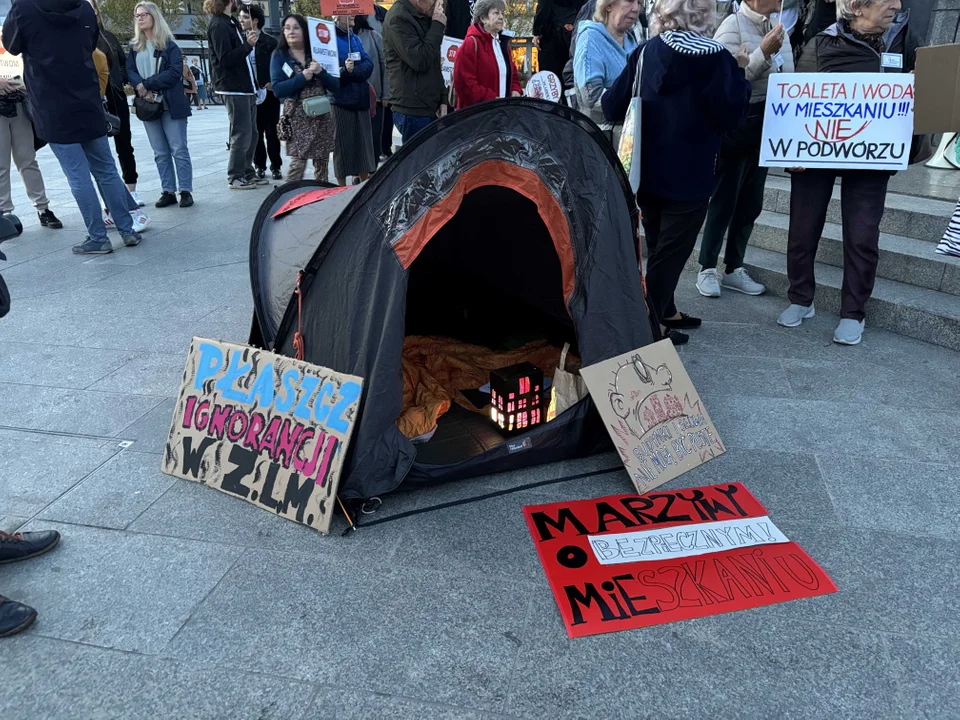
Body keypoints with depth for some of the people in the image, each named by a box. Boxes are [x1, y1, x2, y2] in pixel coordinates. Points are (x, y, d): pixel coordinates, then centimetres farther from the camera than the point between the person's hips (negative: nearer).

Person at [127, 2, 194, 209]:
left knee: (179, 150, -4)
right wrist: (141, 87, -18)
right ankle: (168, 191, 10)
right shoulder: (134, 46, 13)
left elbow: (175, 72, -12)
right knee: (160, 152, 6)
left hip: (170, 104, -4)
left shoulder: (169, 45, 0)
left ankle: (186, 191, 0)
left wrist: (147, 84, -15)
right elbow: (130, 71, 4)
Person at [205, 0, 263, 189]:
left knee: (251, 133, 13)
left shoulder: (229, 23, 17)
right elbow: (225, 59, -19)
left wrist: (247, 42, 5)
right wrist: (247, 45, -26)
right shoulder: (218, 25, -12)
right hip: (234, 89, -9)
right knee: (241, 134, -6)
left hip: (246, 87, 9)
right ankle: (235, 177, 1)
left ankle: (247, 173, 22)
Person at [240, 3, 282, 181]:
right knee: (255, 132, 6)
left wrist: (272, 84, -15)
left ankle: (275, 166, 11)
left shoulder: (270, 43, -3)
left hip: (268, 94, -3)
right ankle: (260, 166, 14)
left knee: (271, 132, 2)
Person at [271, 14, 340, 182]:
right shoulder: (279, 56, 2)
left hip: (322, 115, 4)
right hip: (297, 116, -4)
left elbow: (336, 85, 3)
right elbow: (278, 89, -10)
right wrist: (302, 77, -18)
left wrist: (320, 72, -14)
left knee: (322, 161, 9)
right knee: (298, 162, -15)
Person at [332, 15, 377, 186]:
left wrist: (353, 71, -14)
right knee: (342, 146, -1)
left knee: (364, 145, 10)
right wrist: (344, 71, -29)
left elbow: (369, 65, 3)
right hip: (341, 101, -6)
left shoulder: (355, 38, 14)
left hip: (361, 99, 6)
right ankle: (342, 190, 8)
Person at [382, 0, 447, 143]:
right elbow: (420, 61, -21)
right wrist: (437, 25, -13)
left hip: (429, 109, 8)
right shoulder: (398, 18, -12)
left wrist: (442, 98, 13)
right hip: (412, 111, -8)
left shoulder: (424, 17, 16)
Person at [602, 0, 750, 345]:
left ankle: (664, 312, 30)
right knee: (672, 249, 4)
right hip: (689, 175, -5)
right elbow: (728, 117, -12)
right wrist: (738, 73, 1)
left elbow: (612, 107, -1)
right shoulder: (715, 57, -11)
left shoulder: (644, 52, 0)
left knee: (657, 246, 19)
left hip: (646, 170, 5)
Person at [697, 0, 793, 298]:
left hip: (766, 123, 7)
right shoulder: (732, 26, -9)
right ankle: (707, 268, 10)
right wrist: (764, 52, -21)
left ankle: (733, 268, 19)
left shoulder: (777, 28, 11)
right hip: (736, 123, -7)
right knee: (724, 199, -1)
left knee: (751, 202, 9)